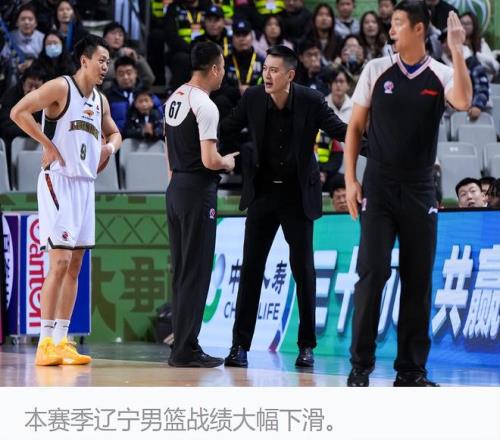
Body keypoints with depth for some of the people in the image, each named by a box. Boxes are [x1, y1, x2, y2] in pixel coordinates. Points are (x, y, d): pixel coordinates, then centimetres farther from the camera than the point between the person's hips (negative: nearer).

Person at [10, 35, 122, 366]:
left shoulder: (101, 101, 15)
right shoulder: (60, 87, -8)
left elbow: (114, 132, 32)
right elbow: (18, 112, -17)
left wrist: (110, 146, 10)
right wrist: (48, 145, -16)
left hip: (86, 184, 8)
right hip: (59, 180, -8)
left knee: (75, 266, 7)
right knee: (60, 262, -12)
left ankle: (61, 341, 11)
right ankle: (46, 343, -10)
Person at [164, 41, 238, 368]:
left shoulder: (175, 98, 12)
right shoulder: (205, 105, -15)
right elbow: (209, 160, -21)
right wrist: (228, 163, -1)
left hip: (176, 186, 9)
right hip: (198, 190, -9)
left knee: (181, 270, 12)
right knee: (196, 272, -5)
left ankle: (182, 343, 16)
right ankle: (186, 349, -4)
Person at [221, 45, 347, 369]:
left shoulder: (310, 101, -14)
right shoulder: (253, 98, -8)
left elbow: (342, 132, -9)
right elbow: (226, 133, 5)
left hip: (298, 193, -2)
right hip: (263, 191, 2)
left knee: (303, 269, 3)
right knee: (251, 268, -1)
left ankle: (307, 345, 13)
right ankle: (240, 345, 2)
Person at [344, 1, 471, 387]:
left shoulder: (441, 75, 1)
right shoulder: (376, 70, 3)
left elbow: (463, 102, -21)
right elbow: (355, 126, 7)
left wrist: (457, 51, -24)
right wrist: (350, 180, -1)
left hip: (420, 190, 1)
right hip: (378, 188, -1)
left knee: (419, 279, 3)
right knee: (373, 272, -7)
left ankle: (411, 370, 11)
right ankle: (360, 366, -1)